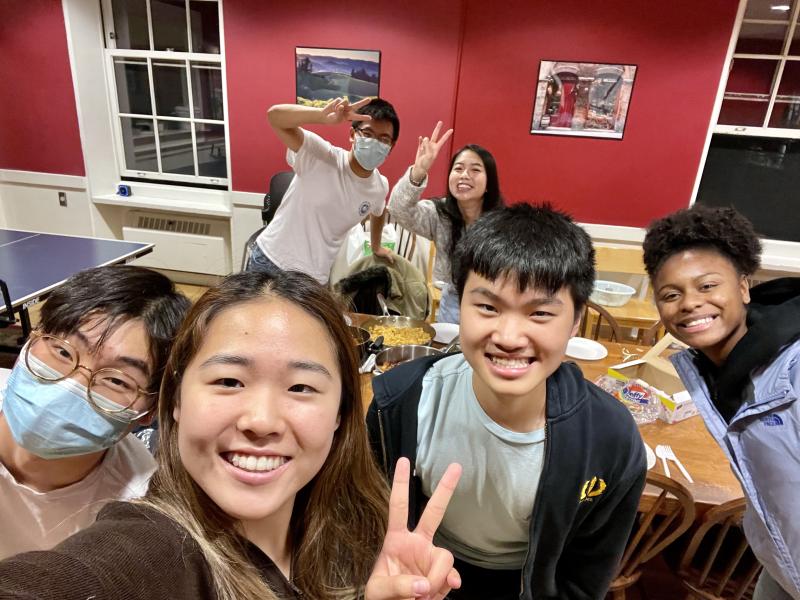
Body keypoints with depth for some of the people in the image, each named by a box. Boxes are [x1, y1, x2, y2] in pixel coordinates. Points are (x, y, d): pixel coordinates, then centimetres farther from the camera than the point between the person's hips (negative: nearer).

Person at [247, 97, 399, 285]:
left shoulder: (379, 187, -3)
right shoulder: (320, 156, -19)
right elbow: (275, 115, -32)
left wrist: (376, 247, 36)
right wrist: (323, 116, -49)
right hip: (269, 260, -3)